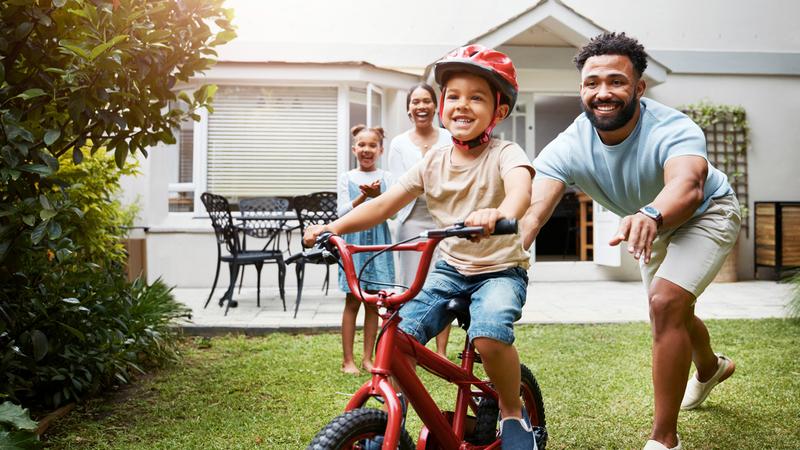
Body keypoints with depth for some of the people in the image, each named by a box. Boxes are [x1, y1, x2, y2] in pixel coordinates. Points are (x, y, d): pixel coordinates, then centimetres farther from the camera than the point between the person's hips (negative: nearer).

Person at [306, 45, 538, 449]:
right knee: (397, 333, -14)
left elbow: (520, 185, -36)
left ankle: (513, 414, -3)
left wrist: (500, 214, -59)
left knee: (489, 334, -32)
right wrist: (333, 227, -12)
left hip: (501, 270, -4)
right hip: (450, 268, 4)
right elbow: (385, 204, 0)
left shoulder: (504, 153, -12)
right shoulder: (433, 162, 1)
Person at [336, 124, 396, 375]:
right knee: (352, 301, 0)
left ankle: (368, 358, 14)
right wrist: (364, 196, -18)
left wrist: (377, 195, -24)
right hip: (354, 239, -1)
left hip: (378, 240, 1)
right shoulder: (347, 178, 6)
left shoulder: (385, 178, 7)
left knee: (374, 302, 4)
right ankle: (348, 360, 6)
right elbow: (342, 212, -3)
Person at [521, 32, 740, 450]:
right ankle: (710, 367, 58)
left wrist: (650, 215, -82)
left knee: (666, 302, -27)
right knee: (669, 316, 20)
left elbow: (687, 186, -59)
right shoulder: (568, 148, -30)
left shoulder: (673, 129, -38)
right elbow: (530, 212, -43)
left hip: (706, 214, -5)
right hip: (655, 225, 5)